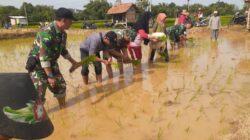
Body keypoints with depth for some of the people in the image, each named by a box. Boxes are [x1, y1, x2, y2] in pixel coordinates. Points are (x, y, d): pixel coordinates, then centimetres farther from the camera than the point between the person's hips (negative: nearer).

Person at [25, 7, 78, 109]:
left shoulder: (63, 34, -2)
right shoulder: (47, 32, -29)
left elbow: (63, 50, 15)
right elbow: (44, 56, -31)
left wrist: (73, 61, 23)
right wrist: (50, 76, -29)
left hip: (51, 64, 8)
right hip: (38, 65, -8)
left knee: (61, 86, 13)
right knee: (39, 94, -5)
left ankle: (63, 109, 32)